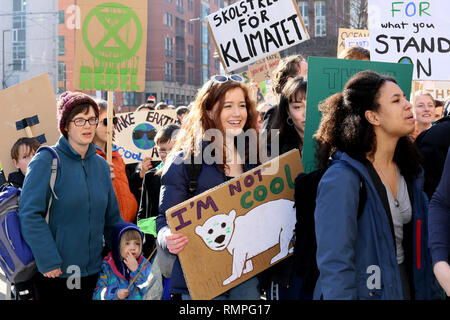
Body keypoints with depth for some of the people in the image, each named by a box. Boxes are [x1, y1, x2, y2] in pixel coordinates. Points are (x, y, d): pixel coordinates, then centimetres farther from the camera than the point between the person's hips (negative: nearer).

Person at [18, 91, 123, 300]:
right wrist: (48, 261, -20)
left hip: (92, 272, 5)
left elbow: (112, 218, 15)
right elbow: (30, 214, -15)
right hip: (54, 274, -5)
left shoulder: (101, 165, 9)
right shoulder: (46, 161, -9)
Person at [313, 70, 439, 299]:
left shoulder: (408, 170, 4)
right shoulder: (342, 179, -21)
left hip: (407, 287, 7)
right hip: (366, 291, -7)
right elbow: (335, 266, -23)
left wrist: (429, 292, 9)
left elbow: (421, 241, 11)